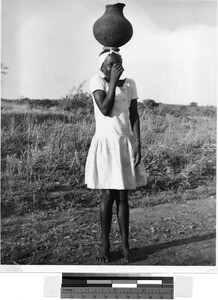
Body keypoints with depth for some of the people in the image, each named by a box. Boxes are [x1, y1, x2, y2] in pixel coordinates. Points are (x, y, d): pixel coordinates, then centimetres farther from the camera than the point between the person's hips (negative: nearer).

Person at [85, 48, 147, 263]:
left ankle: (125, 244, 18)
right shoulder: (96, 81, -6)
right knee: (107, 197, 0)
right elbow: (105, 110, -19)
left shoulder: (130, 84, 3)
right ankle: (105, 245, 14)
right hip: (105, 145, -2)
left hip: (125, 145, 3)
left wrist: (137, 144, -5)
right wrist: (113, 82, -17)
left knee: (123, 197, 6)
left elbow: (134, 117, 2)